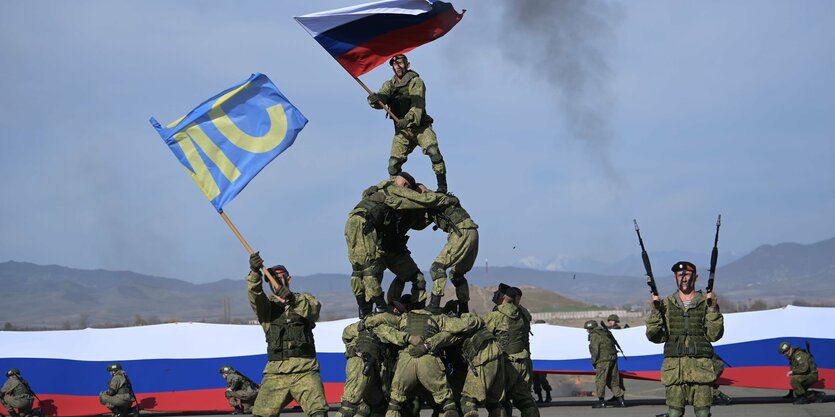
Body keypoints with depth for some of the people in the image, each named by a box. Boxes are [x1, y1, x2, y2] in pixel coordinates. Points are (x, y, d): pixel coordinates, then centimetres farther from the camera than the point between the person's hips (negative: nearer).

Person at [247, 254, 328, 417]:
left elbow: (313, 309, -10)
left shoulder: (304, 299, 13)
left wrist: (292, 299, -30)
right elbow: (255, 295, -11)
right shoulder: (266, 305, 13)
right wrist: (255, 273, -31)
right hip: (275, 374, 1)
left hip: (305, 372, -1)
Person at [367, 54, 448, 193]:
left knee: (433, 151, -26)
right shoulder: (389, 85, 11)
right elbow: (381, 100, -5)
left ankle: (442, 186, -22)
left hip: (420, 126, -4)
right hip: (402, 130, 4)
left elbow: (418, 104, -17)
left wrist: (409, 119, -34)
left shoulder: (416, 82, -4)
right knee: (394, 163, -5)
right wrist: (374, 99, -30)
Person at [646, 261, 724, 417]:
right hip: (674, 368, 1)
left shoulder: (706, 303, 6)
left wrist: (713, 310, -13)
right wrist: (655, 312, -10)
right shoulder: (666, 304, 9)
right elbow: (655, 337, 4)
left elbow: (714, 335, -1)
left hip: (701, 368, -1)